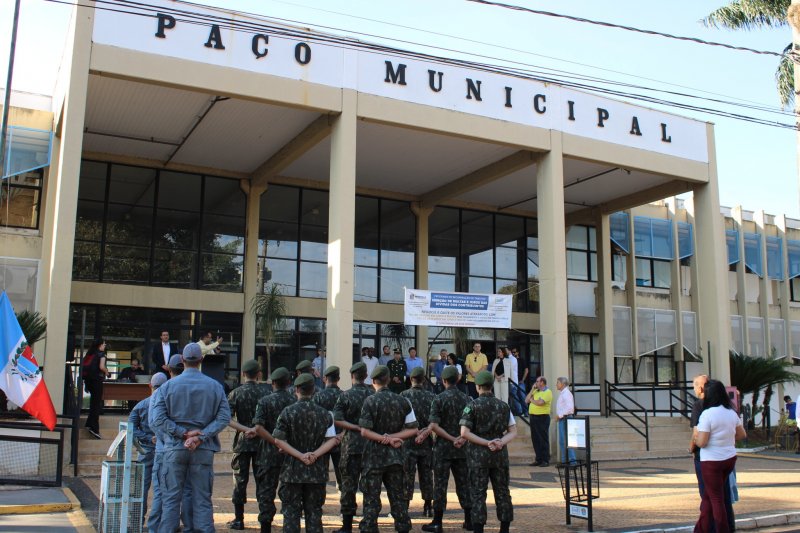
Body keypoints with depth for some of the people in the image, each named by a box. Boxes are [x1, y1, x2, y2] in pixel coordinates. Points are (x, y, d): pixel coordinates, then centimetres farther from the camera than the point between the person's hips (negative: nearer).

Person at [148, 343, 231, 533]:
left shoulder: (169, 385, 0)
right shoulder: (215, 386, 1)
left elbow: (156, 418, -8)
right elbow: (224, 417, -6)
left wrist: (183, 433, -8)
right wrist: (201, 437, -10)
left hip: (175, 448, 0)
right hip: (204, 450, 0)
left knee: (171, 498, 8)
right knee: (202, 499, 6)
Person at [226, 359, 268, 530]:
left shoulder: (235, 393, -3)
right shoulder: (265, 393, -2)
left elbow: (228, 419, -13)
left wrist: (246, 429, -15)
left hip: (242, 443, -1)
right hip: (262, 441, 1)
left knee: (240, 480, 6)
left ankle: (238, 519, 9)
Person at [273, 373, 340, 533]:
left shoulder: (288, 412, -6)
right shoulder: (324, 413, 1)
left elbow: (278, 440, -9)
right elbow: (332, 440, -3)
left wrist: (300, 455, -10)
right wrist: (315, 455, -10)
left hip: (292, 470, -2)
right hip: (317, 471, 2)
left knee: (291, 511, 6)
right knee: (314, 511, 11)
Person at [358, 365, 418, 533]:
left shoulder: (370, 401, -9)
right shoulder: (402, 401, 2)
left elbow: (364, 432, -15)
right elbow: (413, 430, 0)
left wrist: (386, 438, -11)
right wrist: (393, 437, -6)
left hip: (374, 455, -3)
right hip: (396, 456, 3)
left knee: (371, 500, 3)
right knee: (398, 497, 12)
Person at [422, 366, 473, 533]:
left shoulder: (439, 399, -9)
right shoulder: (466, 399, 4)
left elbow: (434, 426, -16)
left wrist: (452, 439, -13)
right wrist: (462, 439, -9)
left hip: (443, 448, -4)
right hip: (462, 450, 4)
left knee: (440, 485, 2)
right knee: (464, 484, 12)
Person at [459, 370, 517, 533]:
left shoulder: (472, 406, -5)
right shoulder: (504, 406, 7)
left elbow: (465, 432, -12)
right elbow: (513, 431, 3)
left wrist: (486, 443, -12)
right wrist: (501, 442, -10)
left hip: (478, 454, -3)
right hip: (500, 454, 3)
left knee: (478, 494, 1)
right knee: (502, 492, 11)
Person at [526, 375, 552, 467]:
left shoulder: (548, 392, -8)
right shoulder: (535, 391, 17)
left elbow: (540, 402, -22)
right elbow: (526, 400, 11)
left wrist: (532, 400, -3)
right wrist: (532, 389, 6)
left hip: (542, 417, -8)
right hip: (533, 417, 8)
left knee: (543, 439, -2)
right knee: (535, 439, 10)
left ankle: (546, 460, 3)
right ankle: (538, 459, 17)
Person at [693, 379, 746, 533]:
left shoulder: (707, 414, -20)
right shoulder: (731, 412, 2)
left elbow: (701, 442, -20)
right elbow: (742, 435, 14)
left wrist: (695, 437, 0)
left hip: (712, 461, -7)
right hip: (730, 458, 7)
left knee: (716, 498, 5)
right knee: (708, 495, 17)